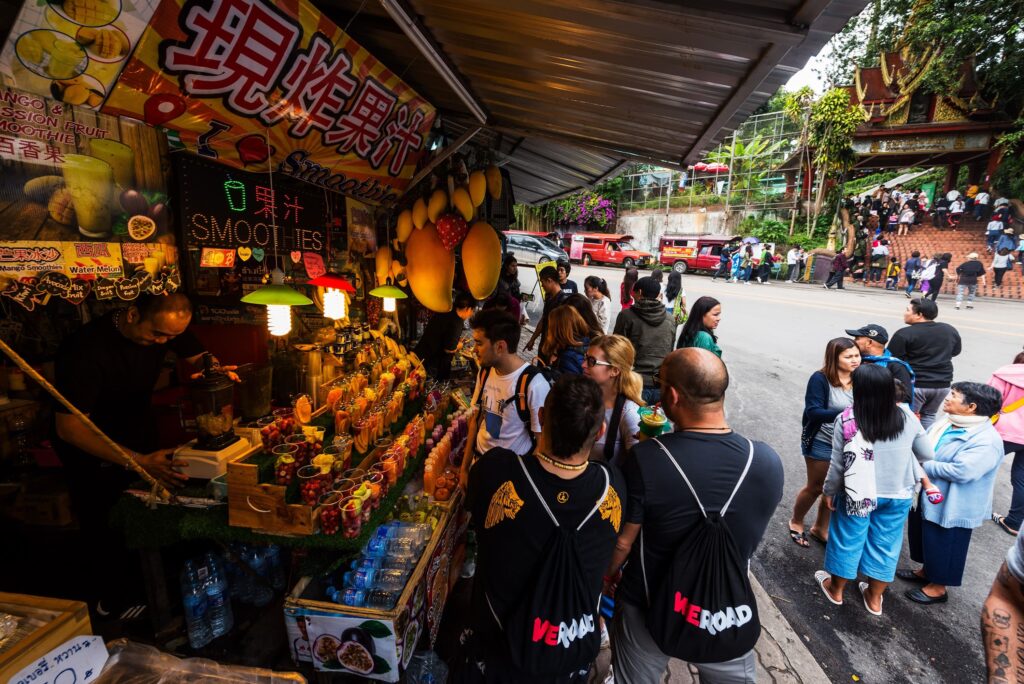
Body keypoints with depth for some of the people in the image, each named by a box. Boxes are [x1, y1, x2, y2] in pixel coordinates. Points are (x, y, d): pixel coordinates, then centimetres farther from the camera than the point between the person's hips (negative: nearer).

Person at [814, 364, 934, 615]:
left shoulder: (846, 420, -20)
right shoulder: (908, 418, -11)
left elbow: (838, 465, -13)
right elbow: (927, 455, 1)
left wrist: (829, 490, 1)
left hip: (856, 494, -2)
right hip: (898, 495, 3)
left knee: (847, 540, 16)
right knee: (885, 543, 19)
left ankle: (835, 589, 36)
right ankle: (874, 598, 36)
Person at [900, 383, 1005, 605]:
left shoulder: (986, 441, -26)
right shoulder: (948, 420, -1)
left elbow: (960, 471, -32)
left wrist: (922, 465, -24)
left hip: (951, 507, -8)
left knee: (943, 545, 11)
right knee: (924, 537, 24)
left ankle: (938, 587, 31)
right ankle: (926, 571, 45)